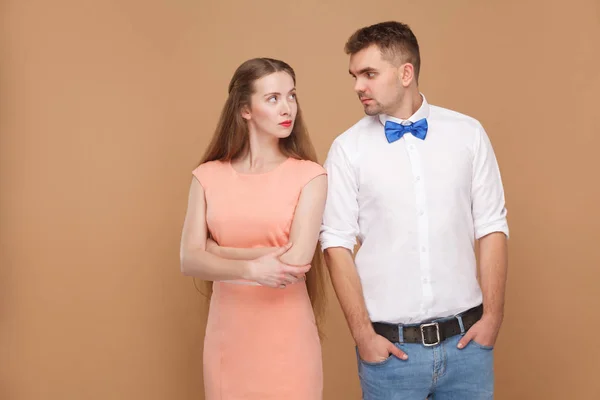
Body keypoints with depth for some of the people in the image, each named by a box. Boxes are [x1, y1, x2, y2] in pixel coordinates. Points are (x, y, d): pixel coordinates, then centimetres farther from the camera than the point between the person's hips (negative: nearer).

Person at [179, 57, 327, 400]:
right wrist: (251, 267, -21)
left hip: (287, 336, -2)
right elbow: (190, 260, -7)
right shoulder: (208, 177, 1)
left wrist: (219, 252, -10)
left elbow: (296, 263, -17)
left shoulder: (309, 175, -7)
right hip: (227, 335, 3)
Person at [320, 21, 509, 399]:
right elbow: (338, 244, -3)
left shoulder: (468, 133, 1)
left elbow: (491, 227, 3)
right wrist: (363, 333, -6)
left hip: (465, 339, 1)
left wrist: (493, 315, -1)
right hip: (391, 346, -1)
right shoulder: (347, 149, -3)